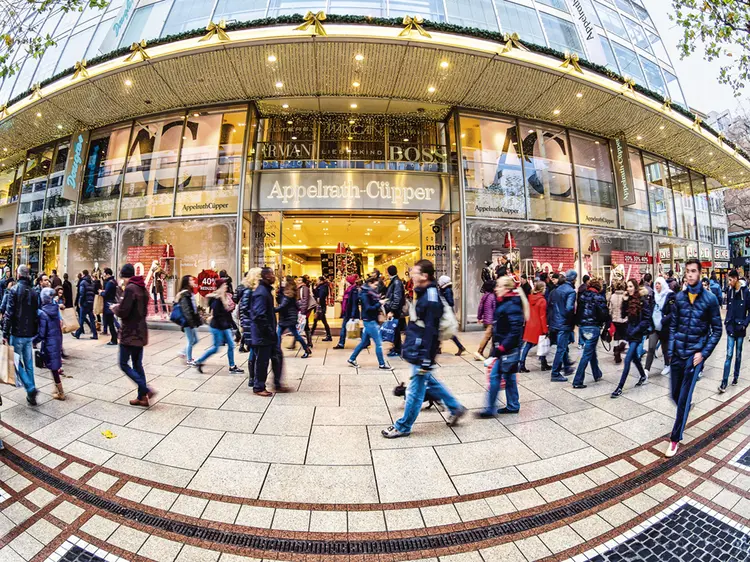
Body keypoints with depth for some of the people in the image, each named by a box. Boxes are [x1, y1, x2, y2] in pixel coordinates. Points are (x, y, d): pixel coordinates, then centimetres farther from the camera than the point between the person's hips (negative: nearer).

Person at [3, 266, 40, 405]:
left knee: (17, 362, 4)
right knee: (28, 363, 10)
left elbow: (9, 313, -13)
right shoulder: (34, 292, 7)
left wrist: (5, 333, -9)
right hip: (30, 333, 5)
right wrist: (35, 333, 15)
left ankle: (31, 388, -9)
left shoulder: (14, 289, -9)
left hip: (17, 333, -5)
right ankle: (31, 394, 14)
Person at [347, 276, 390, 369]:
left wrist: (379, 300, -3)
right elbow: (368, 308, -21)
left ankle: (351, 359, 27)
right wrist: (379, 304, -21)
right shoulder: (365, 294, -14)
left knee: (364, 342, 16)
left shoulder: (371, 292, 12)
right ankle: (382, 364, 9)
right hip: (369, 321, -9)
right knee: (379, 343, -2)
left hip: (372, 320, 9)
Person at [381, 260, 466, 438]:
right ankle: (455, 408, 39)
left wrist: (427, 359, -21)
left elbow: (431, 331, -23)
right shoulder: (423, 293, 8)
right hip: (417, 349, 10)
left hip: (422, 352, -10)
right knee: (429, 382, 24)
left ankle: (403, 427, 21)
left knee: (415, 390, 6)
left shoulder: (431, 298, -22)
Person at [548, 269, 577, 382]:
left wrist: (550, 320, 15)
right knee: (561, 349, 2)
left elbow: (549, 305, 10)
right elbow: (569, 308, -26)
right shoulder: (571, 291, -14)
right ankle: (555, 374, 9)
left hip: (554, 322, 7)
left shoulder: (556, 289, 8)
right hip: (564, 323, -7)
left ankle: (567, 367, 37)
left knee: (562, 346, 22)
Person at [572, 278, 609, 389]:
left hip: (582, 327, 6)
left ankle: (597, 374, 37)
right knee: (587, 354, -3)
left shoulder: (582, 296, 7)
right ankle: (577, 381, -3)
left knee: (592, 351, 23)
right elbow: (604, 313, -9)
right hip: (593, 327, -6)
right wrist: (607, 325, 4)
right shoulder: (599, 297, -8)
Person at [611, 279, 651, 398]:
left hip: (637, 334, -7)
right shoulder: (629, 299, 5)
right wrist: (624, 302, -6)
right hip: (630, 332, 7)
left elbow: (647, 318, -12)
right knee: (634, 357, 22)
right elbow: (624, 315, 4)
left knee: (627, 359, -9)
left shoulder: (642, 300, -12)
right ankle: (643, 376, 46)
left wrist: (636, 330, -15)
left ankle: (620, 388, -6)